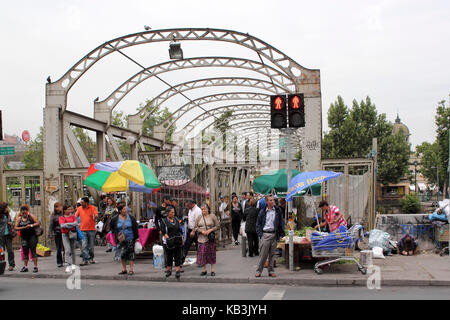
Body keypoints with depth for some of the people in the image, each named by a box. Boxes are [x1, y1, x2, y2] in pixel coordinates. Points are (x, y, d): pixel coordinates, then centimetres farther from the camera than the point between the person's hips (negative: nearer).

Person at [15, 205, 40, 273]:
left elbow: (38, 223, -3)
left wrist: (31, 225, -18)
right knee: (25, 252, 7)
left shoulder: (31, 216, -1)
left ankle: (35, 267, -4)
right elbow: (16, 228, -1)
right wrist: (23, 227, -16)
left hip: (32, 236, -3)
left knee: (33, 251, -6)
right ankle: (25, 267, 14)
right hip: (24, 237, 3)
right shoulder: (19, 219, 5)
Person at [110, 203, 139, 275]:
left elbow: (135, 228, 4)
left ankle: (131, 270, 7)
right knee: (122, 253, -2)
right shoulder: (115, 219, -1)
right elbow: (112, 228, 16)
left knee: (131, 254, 1)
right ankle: (124, 269, 11)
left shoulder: (131, 218, -2)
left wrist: (136, 237, 1)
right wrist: (115, 234, 5)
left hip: (130, 239, 0)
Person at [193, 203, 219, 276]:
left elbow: (217, 226, 1)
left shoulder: (212, 216, 2)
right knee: (202, 254, 0)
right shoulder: (199, 217, 8)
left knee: (211, 253, 0)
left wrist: (210, 230, -13)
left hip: (210, 238, -2)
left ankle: (212, 270, 9)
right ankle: (204, 270, 10)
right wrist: (202, 231, -11)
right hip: (202, 238, 2)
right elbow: (195, 228, 5)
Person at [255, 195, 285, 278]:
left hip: (274, 234, 1)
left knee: (272, 254, 7)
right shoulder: (262, 212, 5)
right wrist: (260, 234, -3)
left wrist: (281, 234, 2)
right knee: (263, 254, -3)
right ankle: (259, 271, 4)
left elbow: (281, 222, 9)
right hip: (265, 234, -1)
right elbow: (258, 223, 8)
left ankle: (271, 271, 15)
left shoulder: (278, 211, 6)